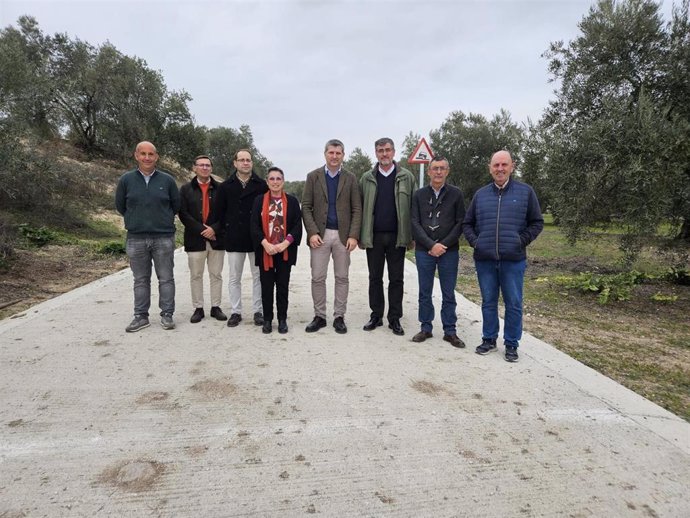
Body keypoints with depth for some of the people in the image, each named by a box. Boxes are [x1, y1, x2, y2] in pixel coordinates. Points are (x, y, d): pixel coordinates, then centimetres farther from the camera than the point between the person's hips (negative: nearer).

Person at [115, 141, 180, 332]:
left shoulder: (167, 180, 0)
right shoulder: (126, 179, 1)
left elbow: (176, 205, 11)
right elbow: (120, 206, 12)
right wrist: (137, 220, 15)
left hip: (164, 238, -1)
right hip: (136, 239, 1)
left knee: (166, 278, 4)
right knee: (141, 280, 10)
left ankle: (167, 315, 14)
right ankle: (141, 316, 19)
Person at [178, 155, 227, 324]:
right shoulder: (186, 189, 5)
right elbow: (183, 214, -4)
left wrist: (214, 229, -13)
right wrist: (202, 230, -13)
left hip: (216, 238, 0)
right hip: (195, 239, 0)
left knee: (216, 275, 7)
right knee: (196, 276, 6)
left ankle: (216, 307, 17)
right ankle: (198, 308, 15)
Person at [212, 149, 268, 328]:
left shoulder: (262, 185, 0)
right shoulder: (226, 186, 5)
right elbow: (219, 212, 8)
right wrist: (227, 229, 4)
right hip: (234, 240, 2)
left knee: (258, 277, 5)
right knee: (234, 278, 7)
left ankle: (258, 311, 15)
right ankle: (235, 312, 17)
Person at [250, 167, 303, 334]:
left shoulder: (292, 201, 4)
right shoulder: (259, 200, 5)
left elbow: (297, 225, -1)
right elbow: (254, 225, -1)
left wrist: (285, 243, -13)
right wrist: (266, 244, -14)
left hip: (285, 251, 0)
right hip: (265, 251, 1)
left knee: (283, 286, 5)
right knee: (266, 286, 5)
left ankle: (282, 320, 16)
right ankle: (267, 319, 17)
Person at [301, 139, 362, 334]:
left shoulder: (350, 178, 5)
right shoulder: (313, 176, 4)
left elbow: (356, 209, 2)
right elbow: (306, 207, 1)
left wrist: (353, 235, -7)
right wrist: (312, 232, -9)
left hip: (343, 234, 1)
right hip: (320, 234, 0)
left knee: (342, 278, 6)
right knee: (317, 278, 3)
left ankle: (339, 317, 16)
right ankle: (319, 316, 16)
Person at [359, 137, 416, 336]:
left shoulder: (407, 177, 3)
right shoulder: (366, 178, 7)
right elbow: (360, 208, 5)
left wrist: (412, 236, -4)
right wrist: (360, 235, -2)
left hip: (397, 237, -1)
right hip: (373, 236, 1)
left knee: (396, 279, 5)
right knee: (375, 278, 9)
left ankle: (395, 319, 16)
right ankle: (376, 316, 20)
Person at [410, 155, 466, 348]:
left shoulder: (455, 194, 3)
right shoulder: (419, 195, 5)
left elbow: (460, 223, -1)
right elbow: (415, 223, -1)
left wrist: (443, 245, -11)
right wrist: (431, 245, -12)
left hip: (449, 251, -1)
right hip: (424, 251, 1)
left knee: (448, 294, 6)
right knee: (424, 292, 8)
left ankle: (450, 331, 16)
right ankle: (426, 328, 20)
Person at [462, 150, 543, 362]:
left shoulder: (525, 192, 2)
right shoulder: (480, 194, 9)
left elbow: (537, 222, 6)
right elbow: (467, 223, 15)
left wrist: (521, 241, -7)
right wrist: (474, 241, 0)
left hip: (513, 260, -2)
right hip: (485, 259, 2)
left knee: (513, 303, 5)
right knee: (488, 302, 12)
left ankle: (511, 344, 19)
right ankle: (488, 339, 26)